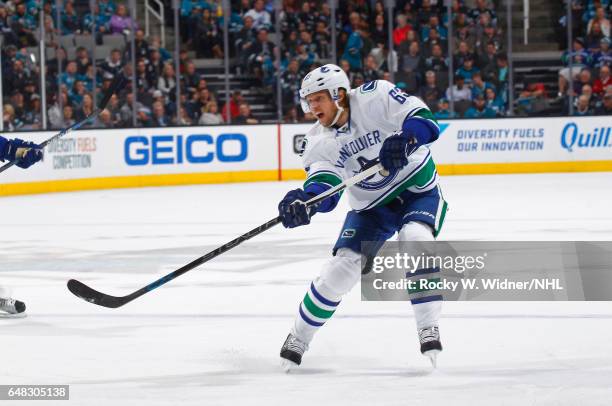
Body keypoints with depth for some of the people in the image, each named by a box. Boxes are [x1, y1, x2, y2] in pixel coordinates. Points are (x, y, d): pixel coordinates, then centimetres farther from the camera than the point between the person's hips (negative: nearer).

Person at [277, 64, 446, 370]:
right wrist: (306, 200, -47)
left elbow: (424, 121, -29)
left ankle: (429, 332, -25)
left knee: (416, 240, -31)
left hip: (417, 189, -3)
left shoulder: (375, 98, -21)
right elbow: (325, 186, -24)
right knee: (342, 266, -7)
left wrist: (405, 141, -51)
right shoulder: (318, 142, -10)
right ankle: (298, 339, 11)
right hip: (371, 205, 4)